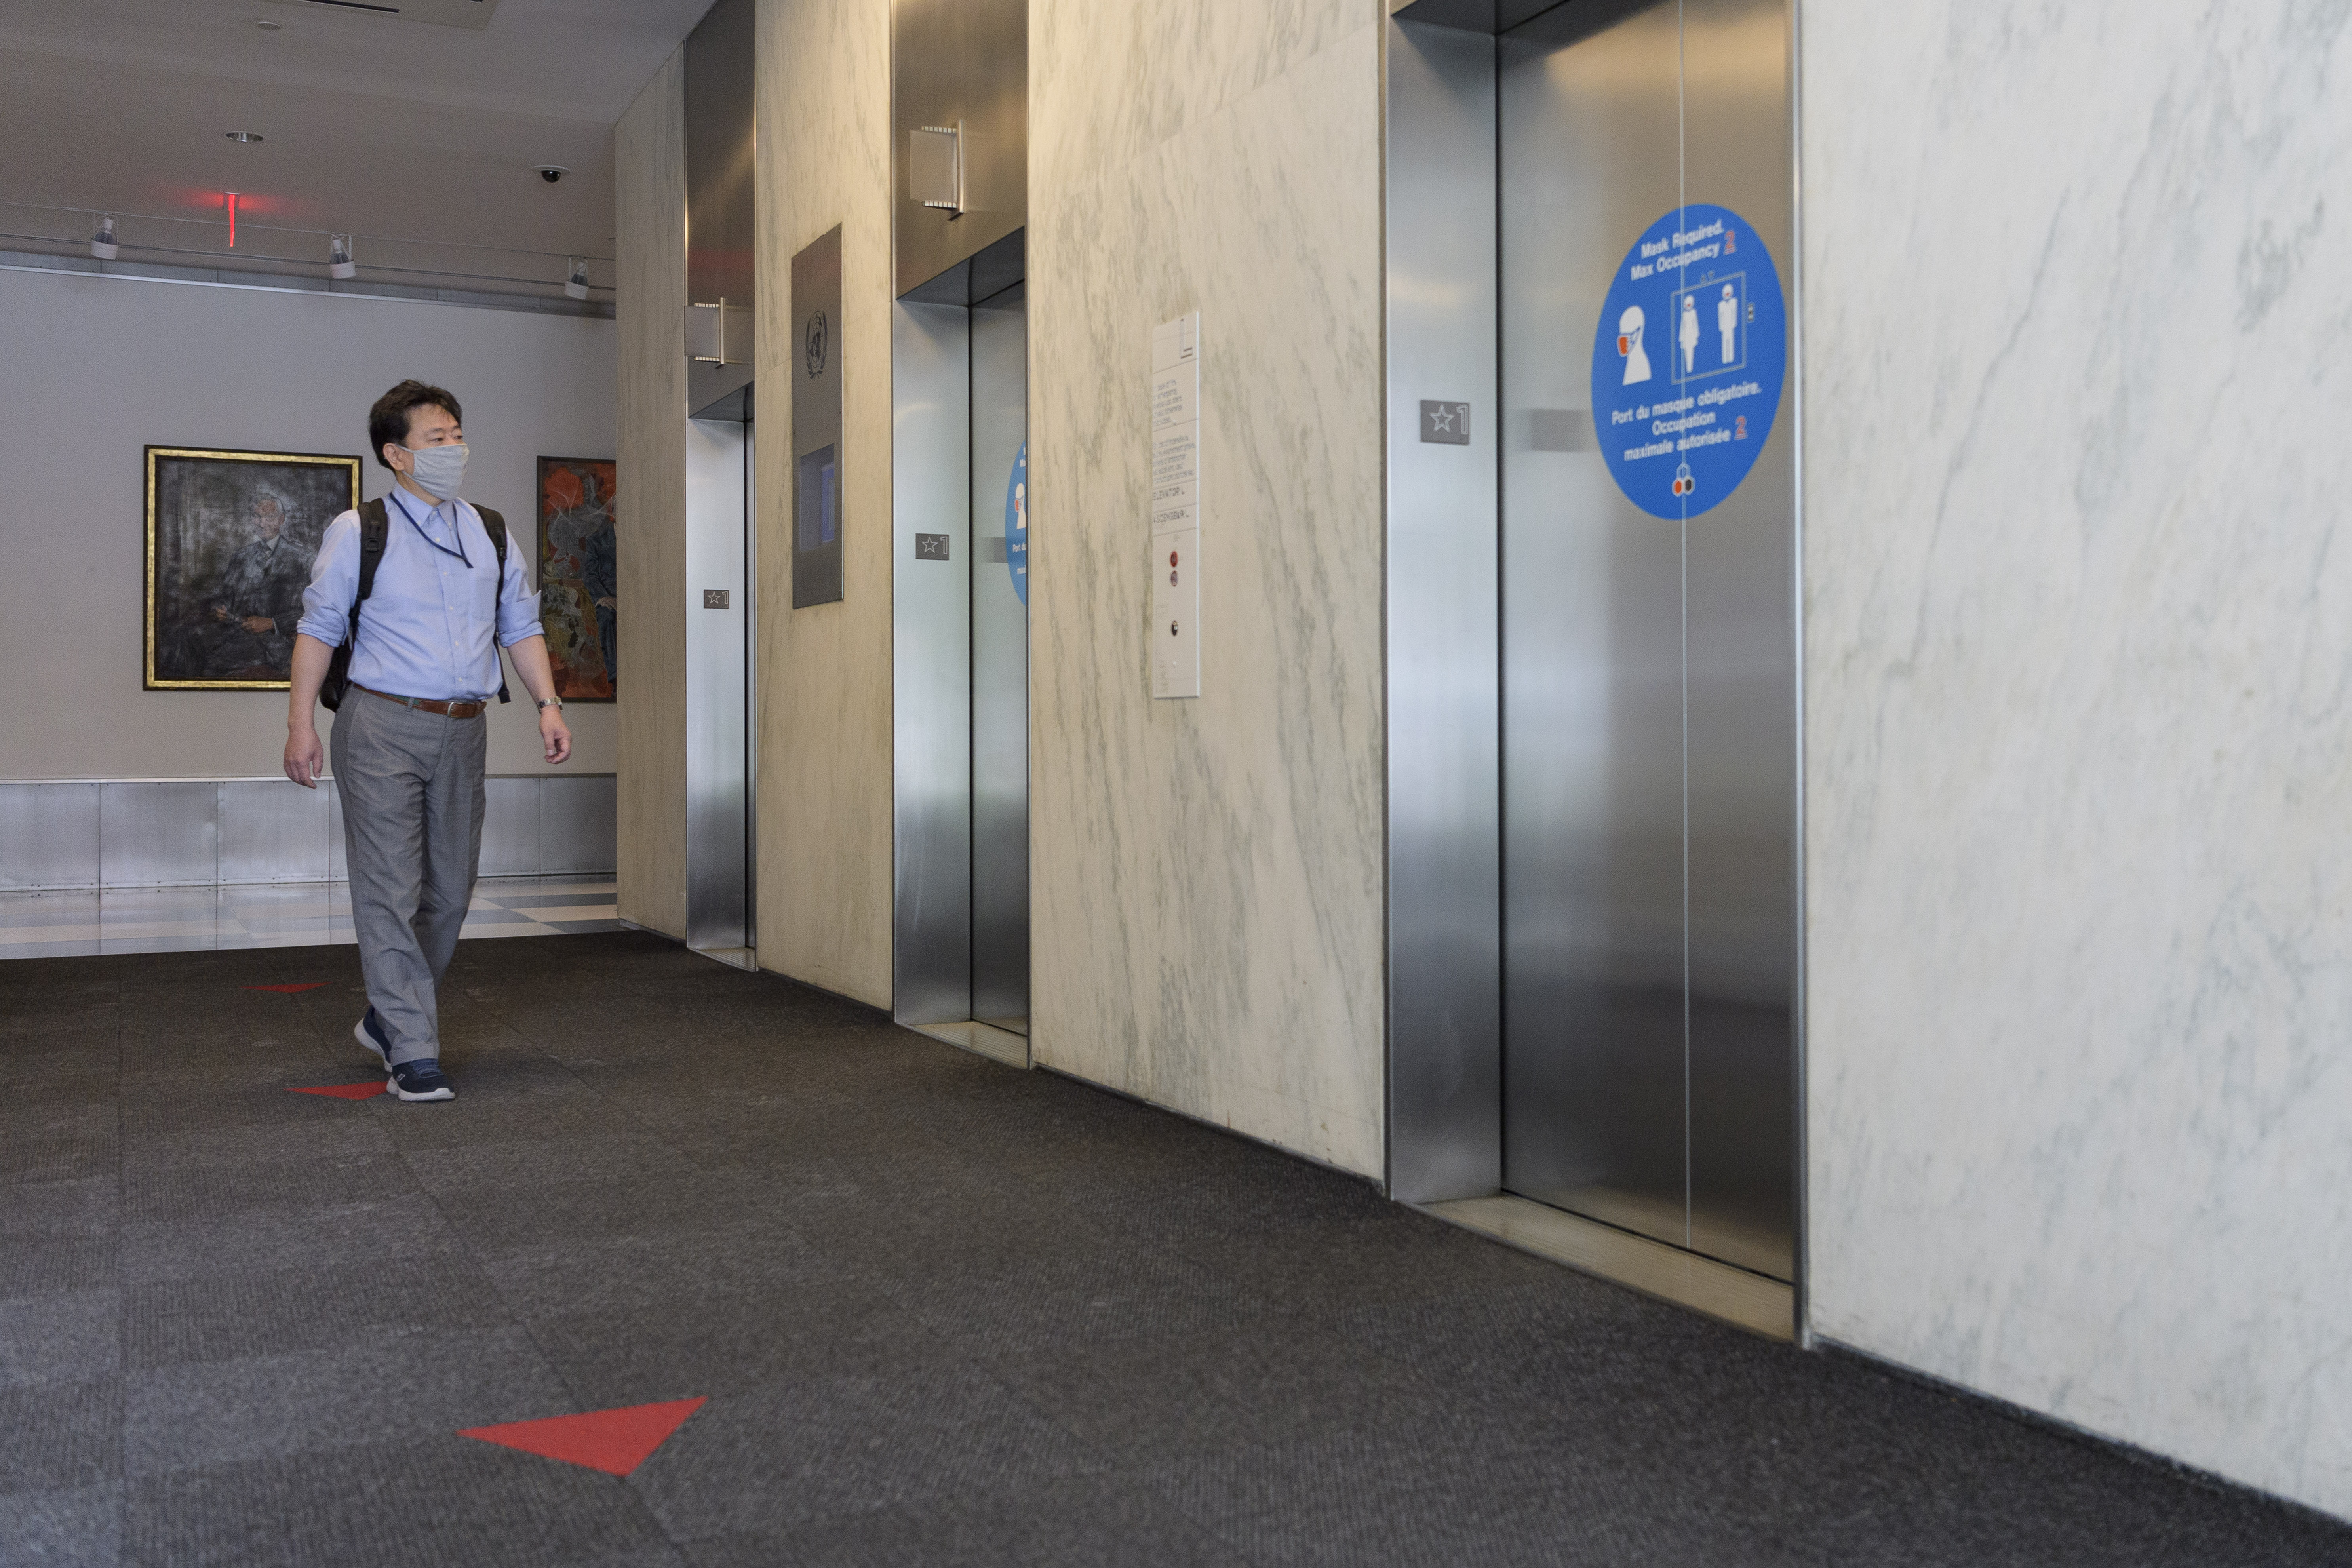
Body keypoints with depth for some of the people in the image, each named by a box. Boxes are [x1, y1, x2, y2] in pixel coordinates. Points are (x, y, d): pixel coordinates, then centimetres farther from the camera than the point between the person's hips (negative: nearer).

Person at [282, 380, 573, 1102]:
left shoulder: (489, 533, 12)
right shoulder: (357, 533, 0)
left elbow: (521, 627, 15)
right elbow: (318, 630, 0)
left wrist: (548, 704, 3)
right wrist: (301, 724, -6)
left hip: (462, 729, 5)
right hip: (383, 726, -5)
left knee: (449, 891, 10)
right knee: (390, 893, -7)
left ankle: (386, 1019, 29)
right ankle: (413, 1053, -3)